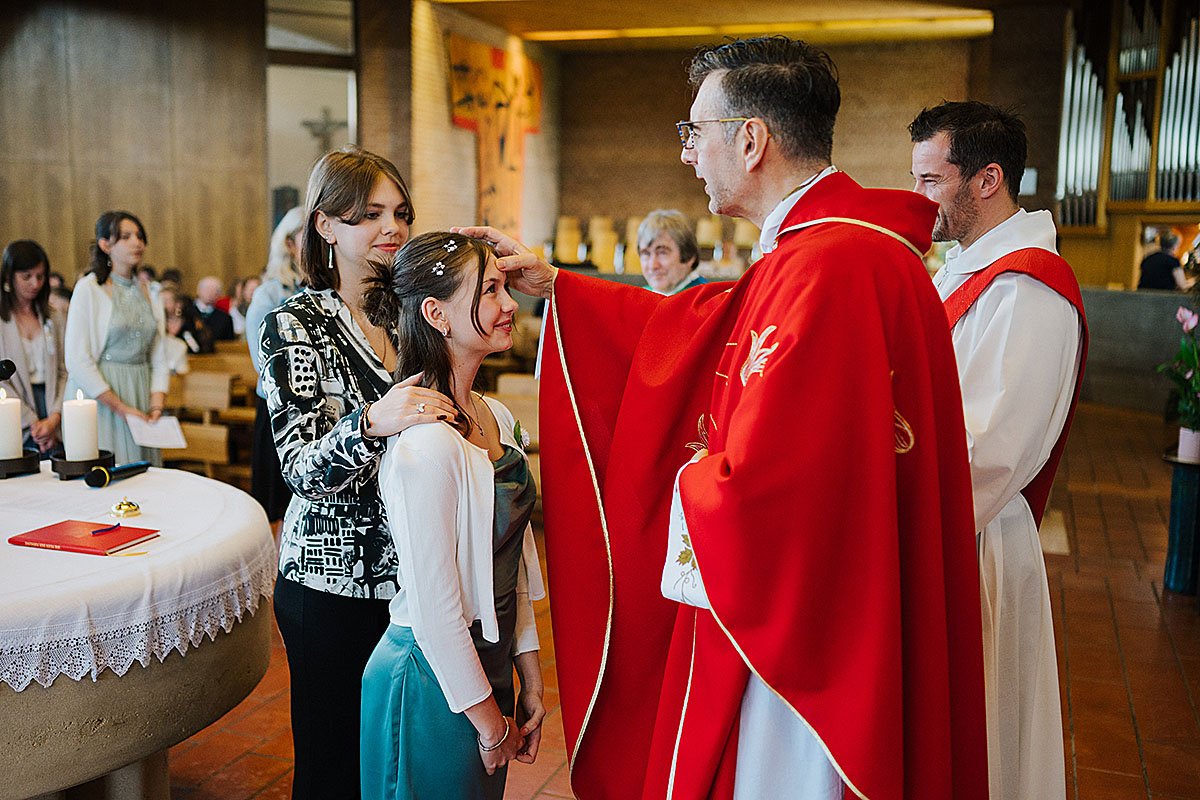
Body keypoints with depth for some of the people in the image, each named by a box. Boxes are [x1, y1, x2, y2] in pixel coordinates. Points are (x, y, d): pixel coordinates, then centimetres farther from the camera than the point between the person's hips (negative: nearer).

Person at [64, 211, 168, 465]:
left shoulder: (150, 294, 11)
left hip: (141, 395, 5)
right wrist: (120, 407, -14)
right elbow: (77, 361, -11)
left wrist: (156, 407, -4)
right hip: (99, 398, -4)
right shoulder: (89, 289, -4)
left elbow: (159, 360, 10)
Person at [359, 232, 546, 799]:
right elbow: (434, 608, -22)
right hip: (434, 687, -8)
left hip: (487, 665, 8)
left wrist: (530, 682, 10)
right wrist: (488, 720, -11)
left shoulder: (495, 418, 2)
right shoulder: (425, 443, -24)